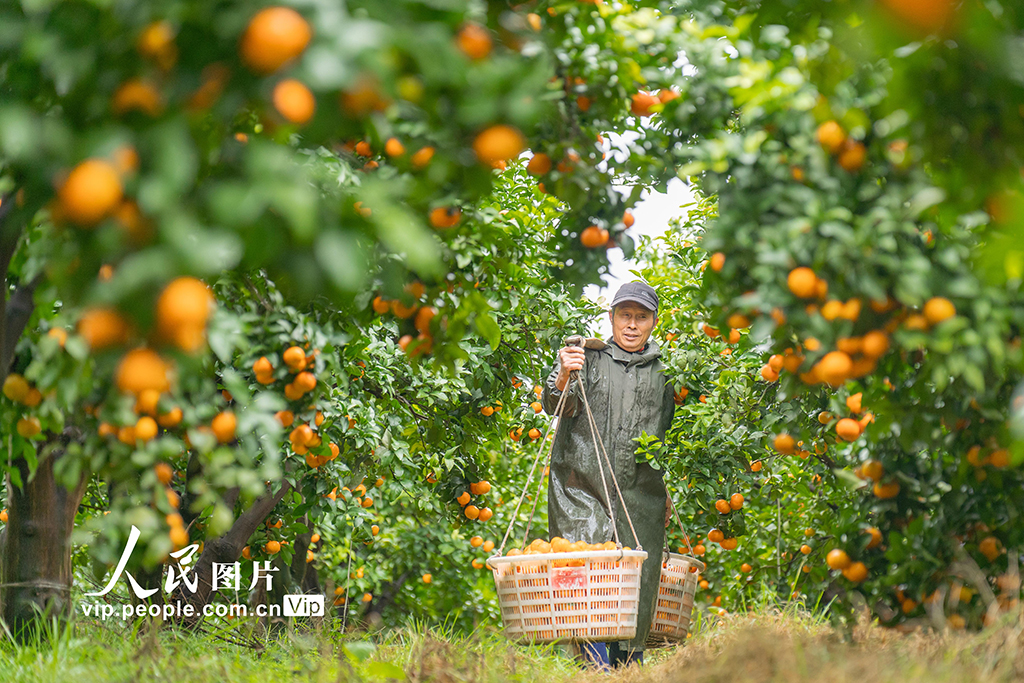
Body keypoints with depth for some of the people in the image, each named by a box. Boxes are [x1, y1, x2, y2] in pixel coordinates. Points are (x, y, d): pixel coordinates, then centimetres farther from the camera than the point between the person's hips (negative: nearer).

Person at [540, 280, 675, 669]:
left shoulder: (664, 369, 15)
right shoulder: (587, 357, 8)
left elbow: (672, 434, 21)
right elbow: (555, 407, -4)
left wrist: (669, 491, 16)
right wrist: (562, 378, -25)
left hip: (639, 491, 2)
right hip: (582, 486, -2)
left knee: (638, 579, 0)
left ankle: (630, 662, 11)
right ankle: (597, 666, -11)